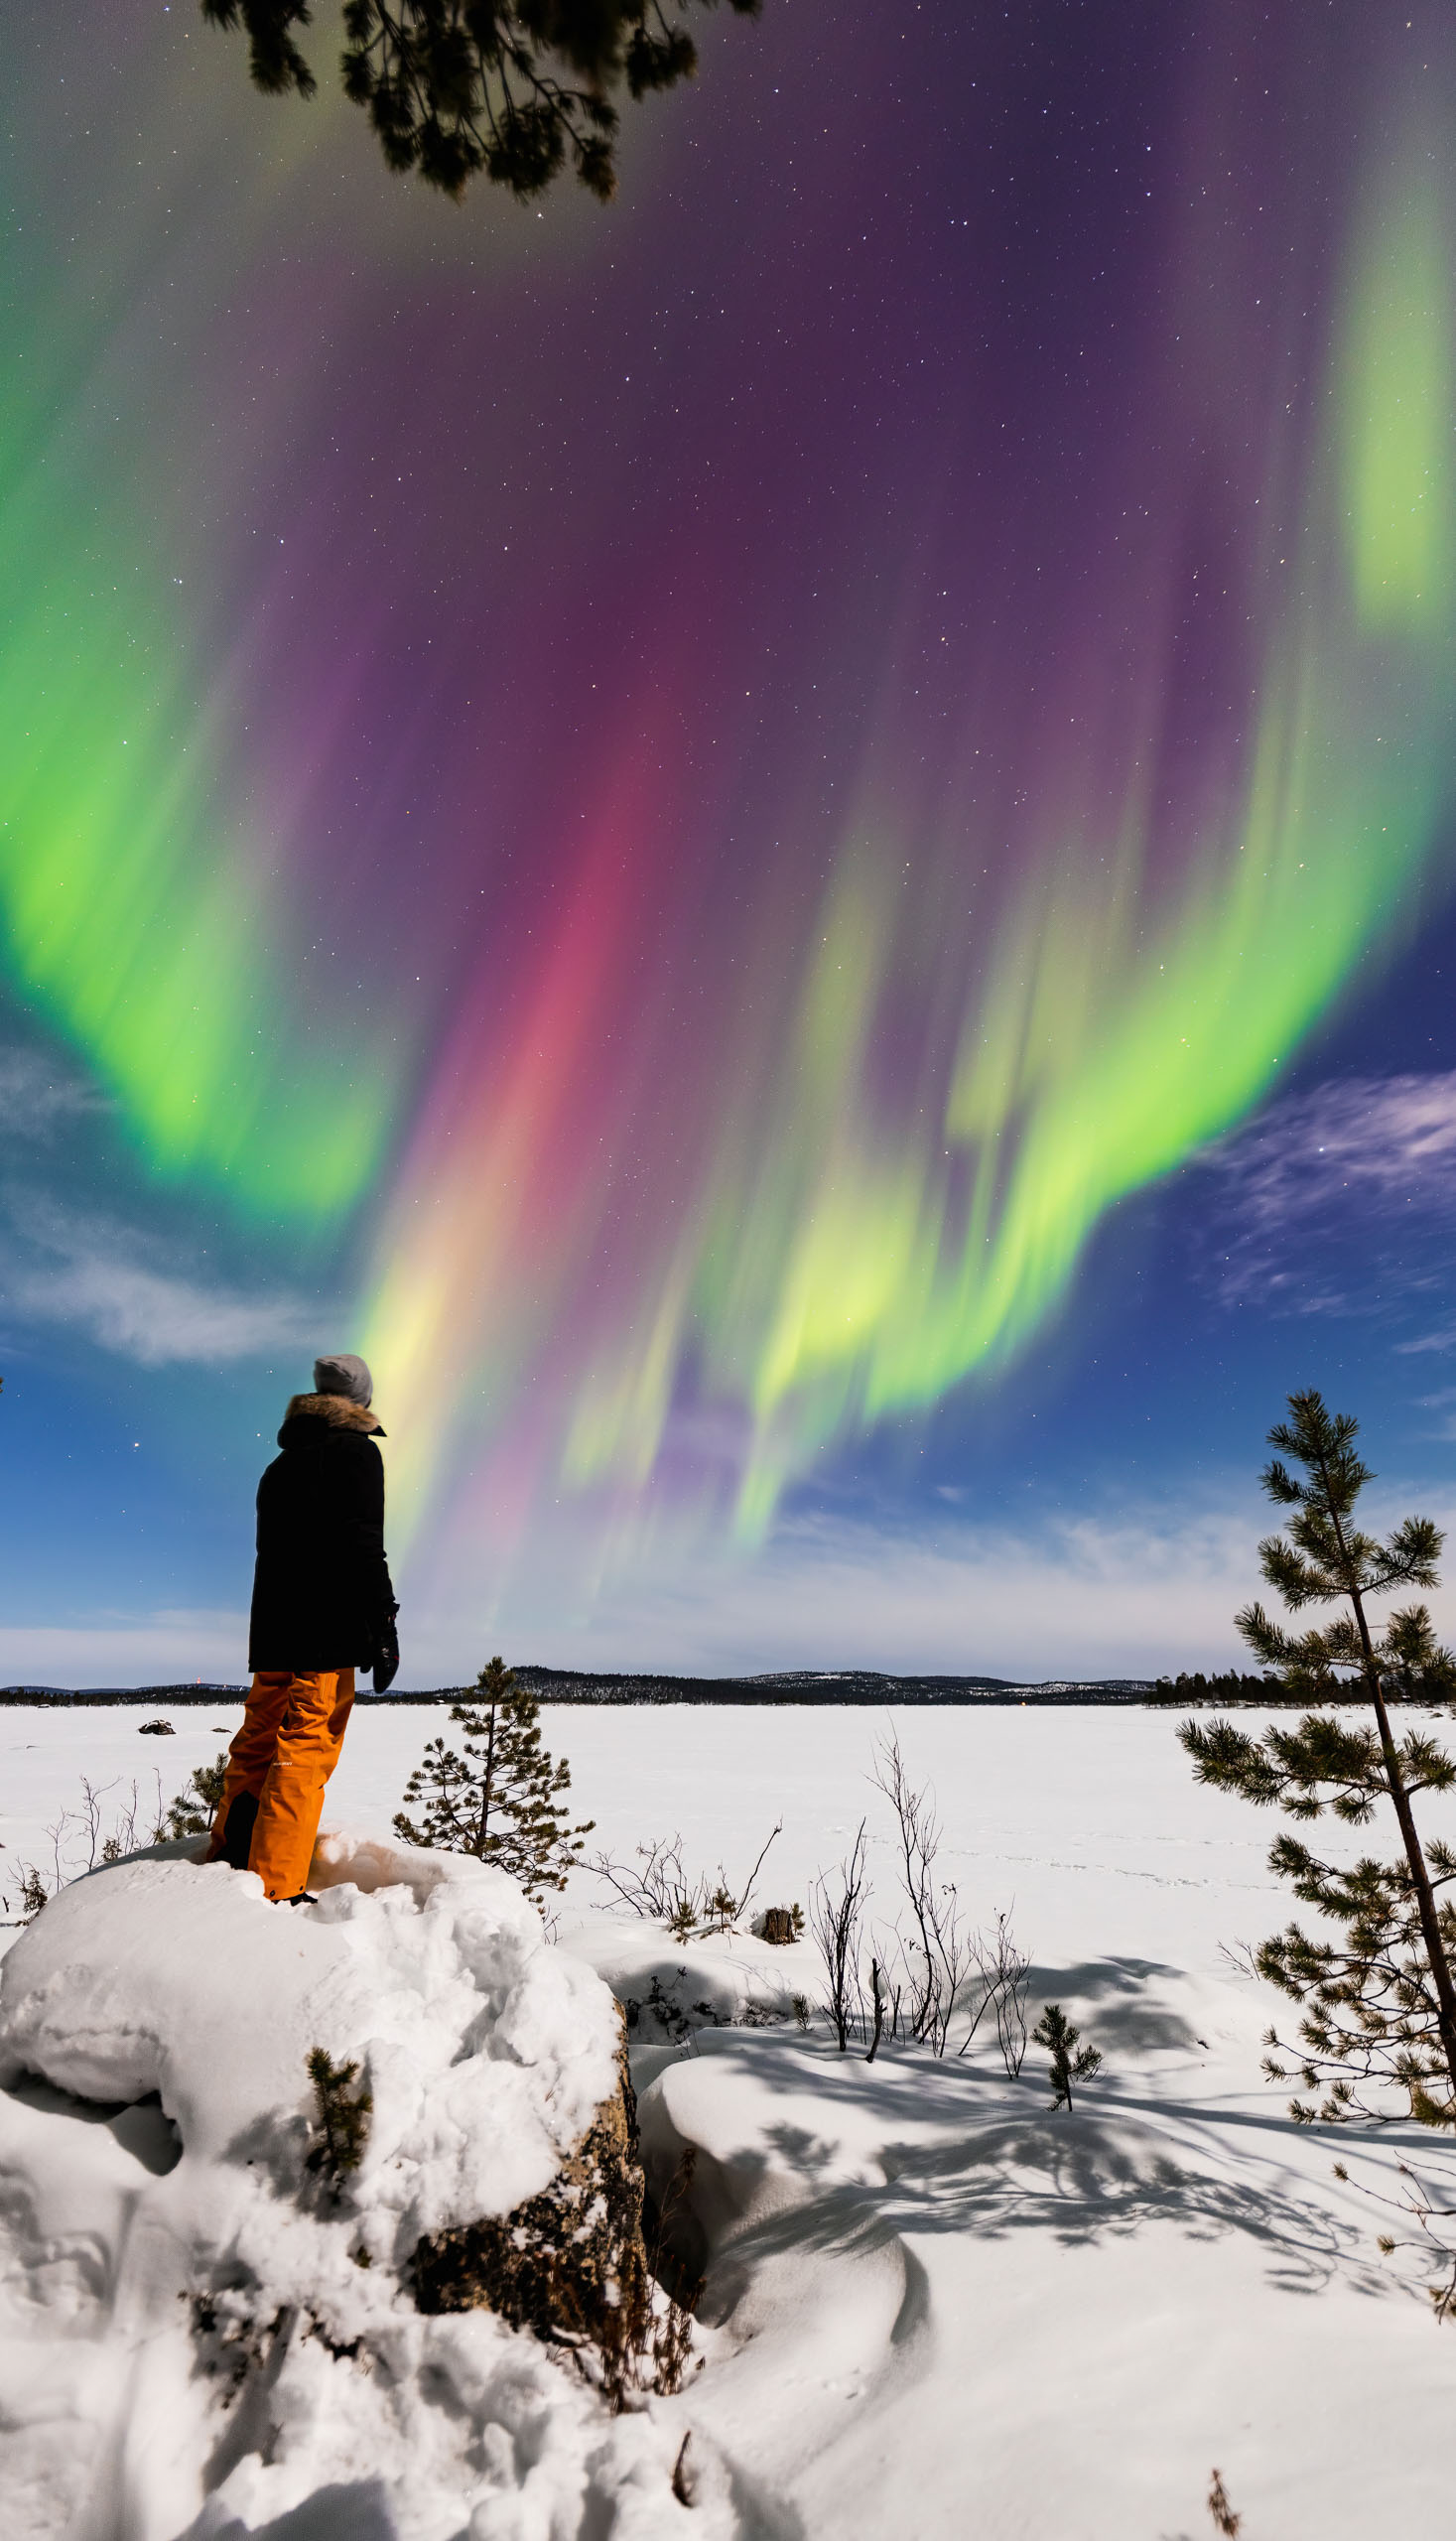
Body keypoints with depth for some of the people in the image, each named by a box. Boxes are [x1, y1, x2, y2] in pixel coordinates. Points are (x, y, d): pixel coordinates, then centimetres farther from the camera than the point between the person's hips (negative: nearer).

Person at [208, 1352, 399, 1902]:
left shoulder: (280, 1465, 20)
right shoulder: (356, 1451, -5)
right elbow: (363, 1545, -15)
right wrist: (382, 1625, -14)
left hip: (273, 1633, 8)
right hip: (325, 1634, -8)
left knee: (256, 1745, 16)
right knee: (306, 1752, -7)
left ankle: (225, 1865, 22)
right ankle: (275, 1891, -7)